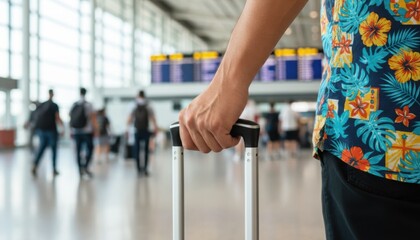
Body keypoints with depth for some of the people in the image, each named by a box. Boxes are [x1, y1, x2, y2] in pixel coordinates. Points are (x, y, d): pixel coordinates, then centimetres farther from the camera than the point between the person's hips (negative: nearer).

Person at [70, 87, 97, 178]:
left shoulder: (74, 105, 8)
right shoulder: (88, 104, -6)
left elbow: (70, 117, 10)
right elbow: (92, 117, -12)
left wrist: (71, 131, 16)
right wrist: (95, 128, -5)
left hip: (76, 131, 4)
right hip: (87, 131, -4)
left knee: (78, 150, 7)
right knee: (90, 148, 4)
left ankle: (80, 170, 9)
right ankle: (85, 166, -10)